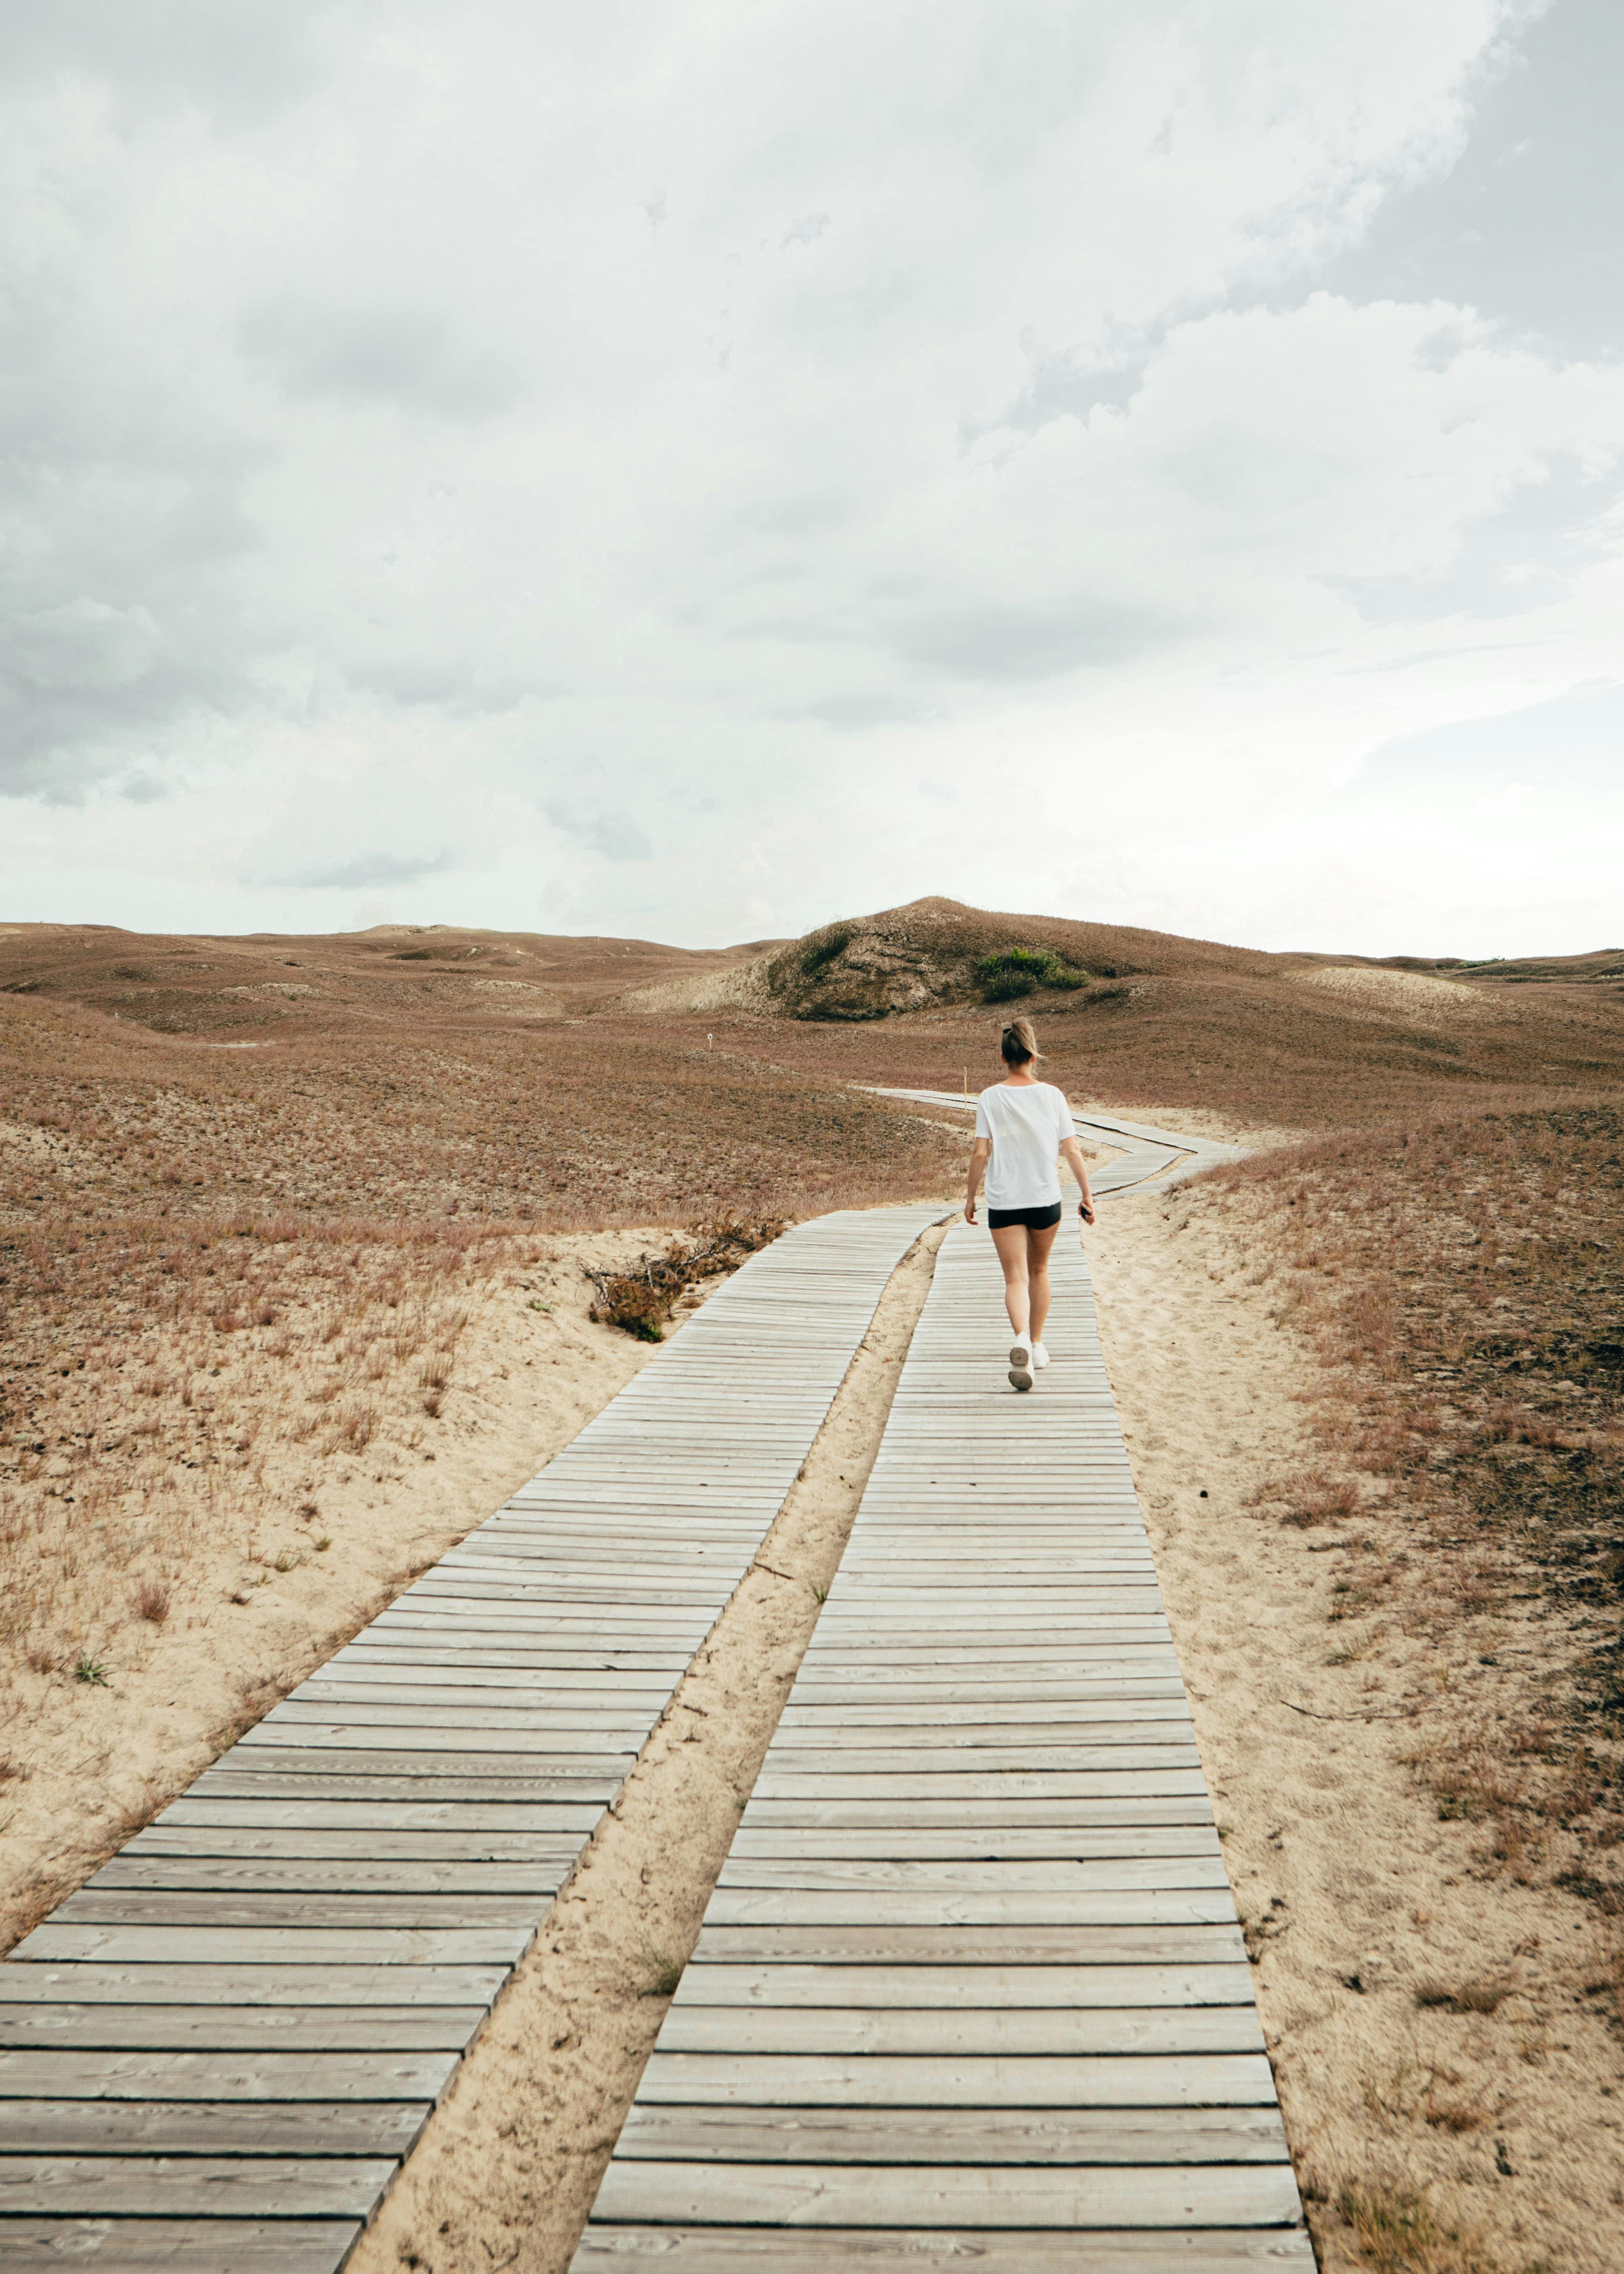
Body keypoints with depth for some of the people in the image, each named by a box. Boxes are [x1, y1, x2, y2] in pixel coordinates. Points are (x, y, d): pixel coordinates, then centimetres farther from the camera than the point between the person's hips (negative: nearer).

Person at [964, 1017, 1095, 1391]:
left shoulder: (990, 1098, -5)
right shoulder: (1052, 1095, -3)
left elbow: (980, 1153, -6)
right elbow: (1072, 1151, -2)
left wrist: (971, 1195, 6)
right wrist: (1086, 1195, 7)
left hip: (1003, 1202, -1)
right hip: (1046, 1199, 1)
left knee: (1015, 1278, -1)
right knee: (1039, 1270, 22)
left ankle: (1022, 1338, -28)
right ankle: (1037, 1346, 29)